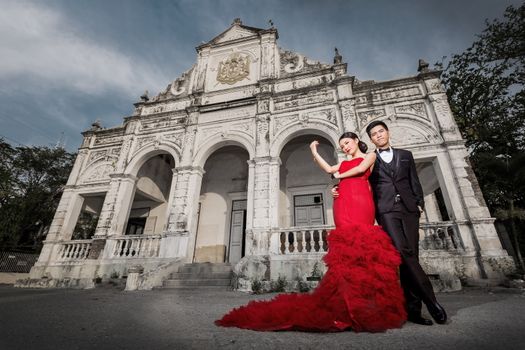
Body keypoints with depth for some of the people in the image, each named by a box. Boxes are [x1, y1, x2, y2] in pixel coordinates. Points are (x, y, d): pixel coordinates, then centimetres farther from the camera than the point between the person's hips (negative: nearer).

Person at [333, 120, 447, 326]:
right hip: (386, 210, -2)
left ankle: (413, 308, 5)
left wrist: (419, 203, 7)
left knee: (412, 256, -2)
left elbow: (414, 182, 18)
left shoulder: (405, 155, 20)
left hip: (409, 209, 3)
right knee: (404, 254, -17)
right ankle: (430, 300, -5)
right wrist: (339, 190, -4)